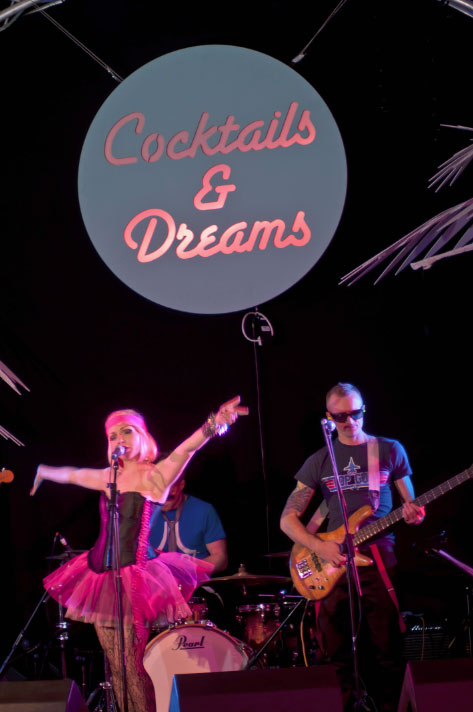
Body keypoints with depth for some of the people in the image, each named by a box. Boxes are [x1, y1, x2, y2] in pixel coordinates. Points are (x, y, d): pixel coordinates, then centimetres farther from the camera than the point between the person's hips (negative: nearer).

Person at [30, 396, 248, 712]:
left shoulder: (155, 476, -6)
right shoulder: (108, 477, 12)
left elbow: (184, 450, -24)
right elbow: (70, 474, 30)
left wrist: (213, 424, -42)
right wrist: (42, 472, 46)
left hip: (133, 578, -6)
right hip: (101, 574, 6)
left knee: (132, 667, -9)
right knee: (116, 666, 7)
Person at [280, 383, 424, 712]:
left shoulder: (390, 450, 8)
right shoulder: (319, 461, 10)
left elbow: (411, 505, 11)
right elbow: (287, 518, 7)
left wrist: (414, 515, -14)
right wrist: (319, 546, -10)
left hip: (379, 560, -1)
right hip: (331, 565, 2)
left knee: (387, 656, -6)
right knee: (339, 658, 2)